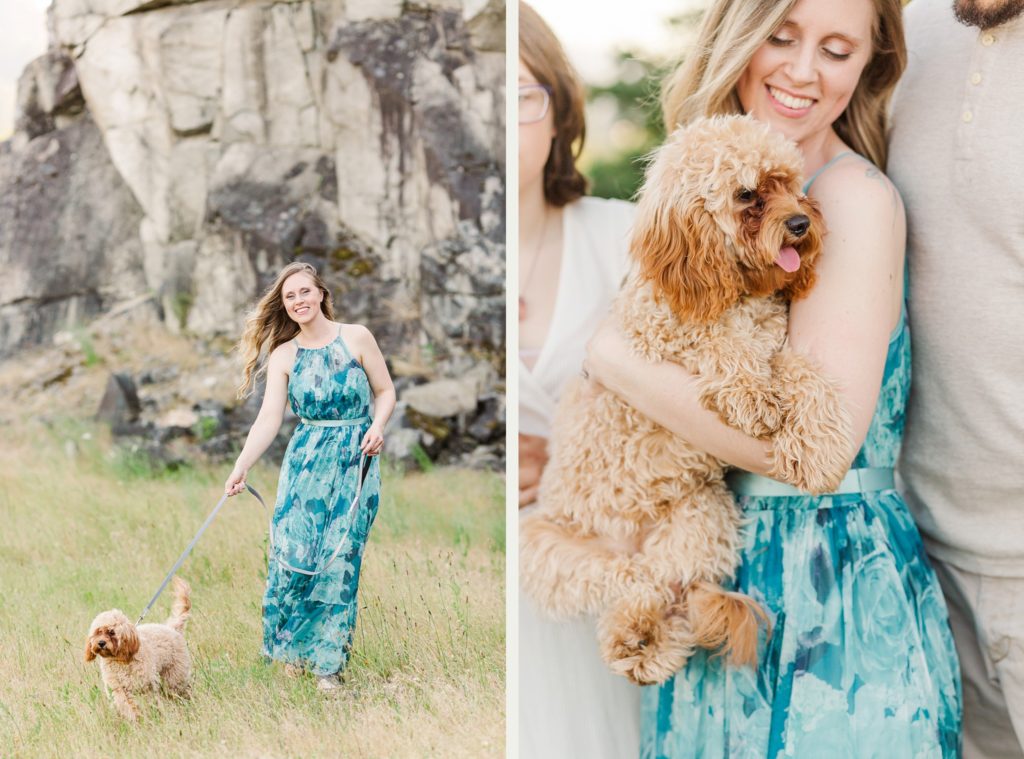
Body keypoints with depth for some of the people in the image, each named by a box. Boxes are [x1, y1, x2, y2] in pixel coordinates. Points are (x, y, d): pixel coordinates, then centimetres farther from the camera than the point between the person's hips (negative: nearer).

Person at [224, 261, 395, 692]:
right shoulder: (283, 355, 3)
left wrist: (377, 427, -14)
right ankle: (293, 646, 14)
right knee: (293, 552, -5)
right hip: (305, 462, 1)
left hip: (354, 462, -1)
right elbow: (269, 418, -6)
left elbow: (385, 391, 6)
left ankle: (328, 660, 7)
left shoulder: (356, 338, 0)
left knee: (339, 559, -2)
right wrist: (241, 468, -18)